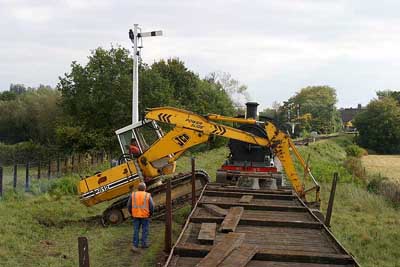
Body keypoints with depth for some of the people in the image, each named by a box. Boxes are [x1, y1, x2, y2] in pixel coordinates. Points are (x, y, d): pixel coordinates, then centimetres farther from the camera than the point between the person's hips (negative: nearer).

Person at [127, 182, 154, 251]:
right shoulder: (148, 196, -7)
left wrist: (132, 213, 15)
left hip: (136, 215, 2)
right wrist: (150, 214, 9)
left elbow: (129, 205, 2)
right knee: (145, 230, 11)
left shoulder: (133, 195, -1)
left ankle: (135, 245, 1)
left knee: (136, 230, 6)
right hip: (145, 216, -2)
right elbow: (152, 206, -7)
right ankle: (144, 244, 17)